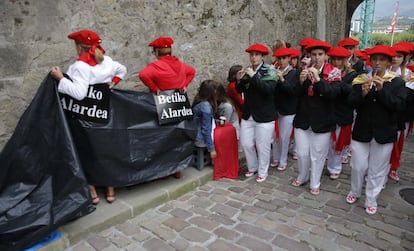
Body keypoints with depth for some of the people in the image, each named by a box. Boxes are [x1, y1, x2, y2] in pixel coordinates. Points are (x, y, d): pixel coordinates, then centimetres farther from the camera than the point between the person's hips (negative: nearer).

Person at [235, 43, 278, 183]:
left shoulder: (270, 71, -8)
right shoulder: (247, 70, 6)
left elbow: (269, 89, -23)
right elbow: (240, 90, 8)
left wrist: (254, 76, -27)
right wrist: (239, 80, -11)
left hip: (264, 115, -4)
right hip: (248, 114, 5)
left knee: (262, 146, 4)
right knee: (245, 144, 10)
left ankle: (262, 172, 24)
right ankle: (252, 167, 34)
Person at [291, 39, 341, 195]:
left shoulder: (333, 73, -5)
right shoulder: (304, 70, 3)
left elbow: (333, 93, -18)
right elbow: (295, 93, -1)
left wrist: (318, 79, -27)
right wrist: (301, 81, -20)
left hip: (322, 121, -2)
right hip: (302, 119, 2)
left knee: (318, 155, 8)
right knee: (302, 153, 10)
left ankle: (315, 184, 28)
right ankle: (303, 177, 37)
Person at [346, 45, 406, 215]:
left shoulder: (396, 82, -3)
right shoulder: (362, 80, 0)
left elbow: (399, 105, -14)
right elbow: (351, 103, -7)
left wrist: (381, 90, -23)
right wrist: (363, 93, -25)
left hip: (384, 133, 0)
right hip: (361, 131, 1)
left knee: (377, 170, 10)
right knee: (358, 166, 9)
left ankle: (371, 200, 26)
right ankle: (355, 192, 33)